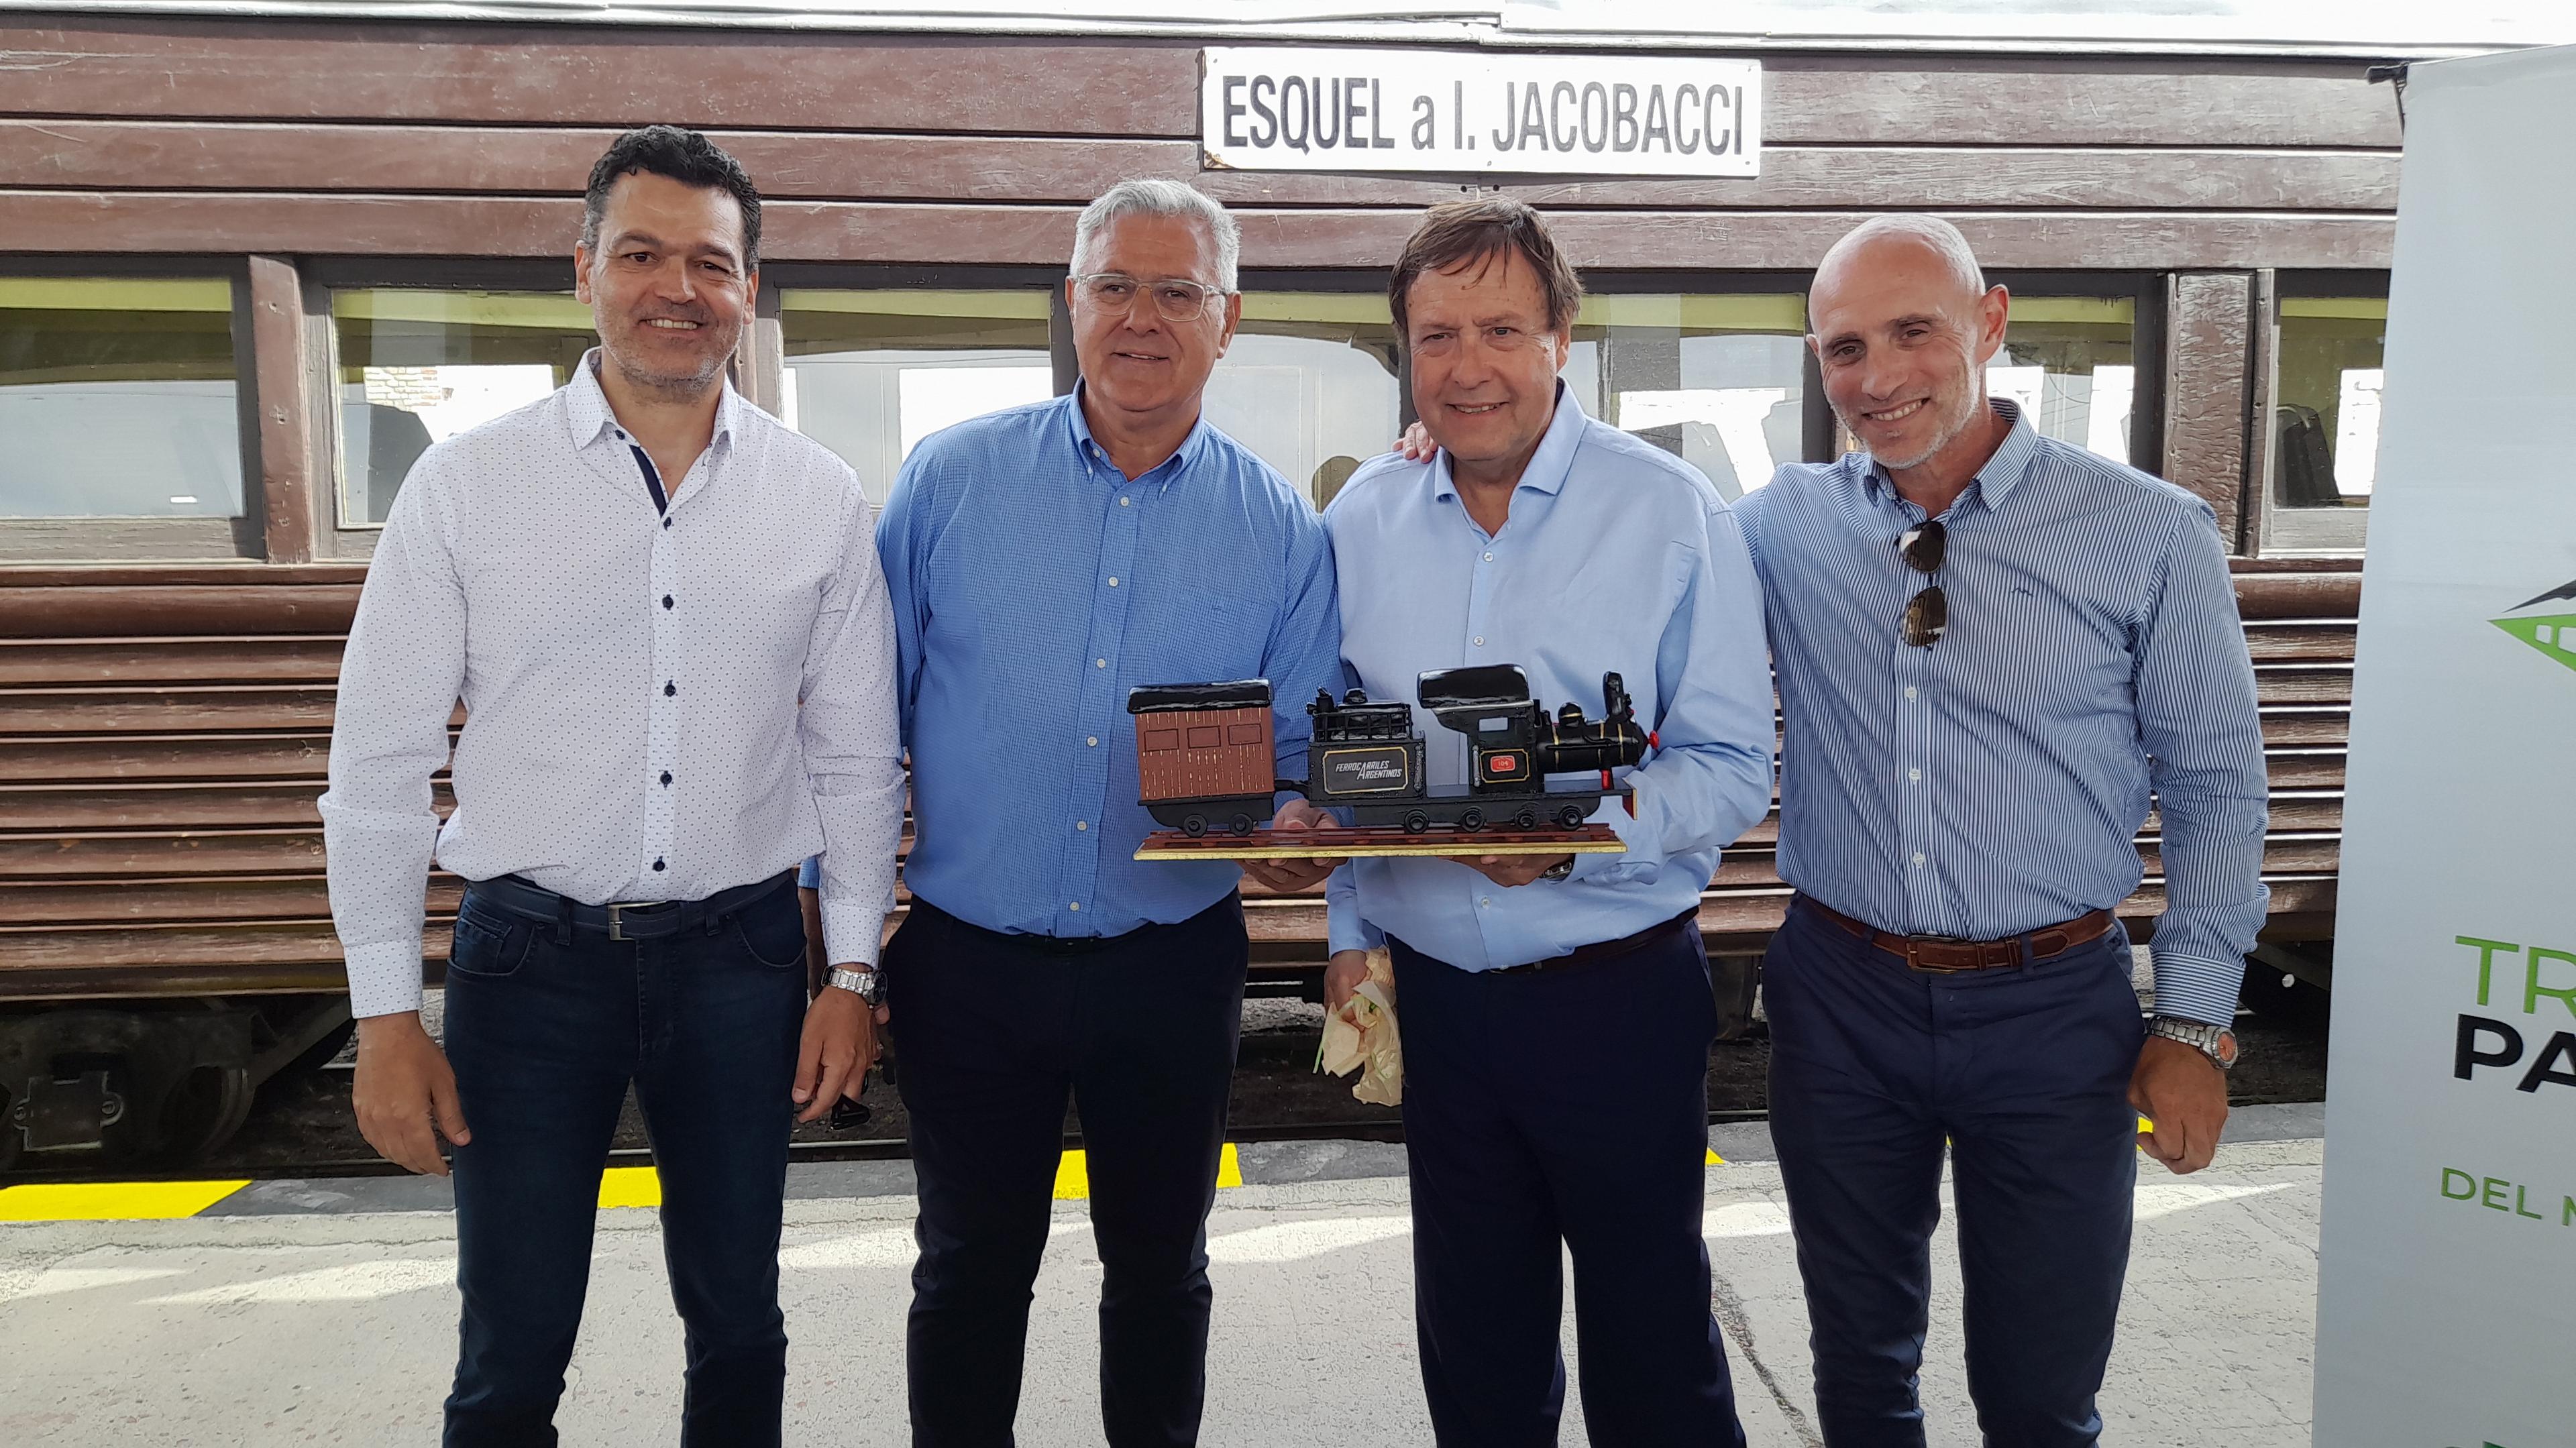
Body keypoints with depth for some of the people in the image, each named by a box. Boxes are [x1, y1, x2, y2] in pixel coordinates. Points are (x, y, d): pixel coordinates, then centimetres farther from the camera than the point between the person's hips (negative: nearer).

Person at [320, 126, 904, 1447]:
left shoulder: (821, 498, 0)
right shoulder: (467, 482, -3)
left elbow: (856, 758, 5)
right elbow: (379, 763, -1)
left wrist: (853, 971, 3)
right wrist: (385, 1016, -2)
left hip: (739, 953, 1)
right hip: (529, 949, -1)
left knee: (737, 1325, 16)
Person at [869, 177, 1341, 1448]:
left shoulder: (1279, 528, 0)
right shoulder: (950, 479, -2)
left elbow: (1307, 755, 3)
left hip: (1173, 963, 1)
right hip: (967, 961, 0)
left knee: (1159, 1271, 18)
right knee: (969, 1273, 15)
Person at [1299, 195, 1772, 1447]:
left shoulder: (1672, 511, -8)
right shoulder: (1362, 522, 4)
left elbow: (1732, 768, -10)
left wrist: (1582, 833, -26)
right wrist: (1351, 931, 7)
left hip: (1621, 988, -3)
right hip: (1435, 991, 4)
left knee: (1651, 1344, 12)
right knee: (1471, 1339, 18)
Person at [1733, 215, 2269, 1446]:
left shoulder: (2149, 534, -6)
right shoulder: (1784, 524, -1)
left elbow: (2214, 790, 0)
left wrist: (2195, 1024, -2)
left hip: (2054, 1010, -1)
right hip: (1839, 998, 2)